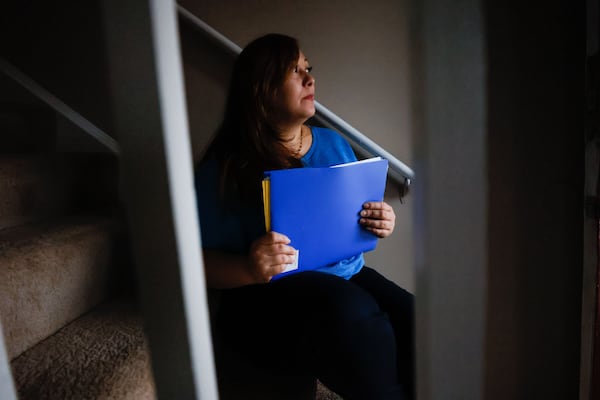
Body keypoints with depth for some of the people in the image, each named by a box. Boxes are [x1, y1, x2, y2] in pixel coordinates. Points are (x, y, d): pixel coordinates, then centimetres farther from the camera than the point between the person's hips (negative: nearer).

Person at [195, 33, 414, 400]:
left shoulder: (334, 143, 12)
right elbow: (205, 262, -7)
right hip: (268, 296, -4)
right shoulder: (226, 168, -6)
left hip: (348, 276, 5)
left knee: (416, 322, -24)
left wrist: (381, 223, -3)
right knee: (354, 317, -34)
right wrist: (249, 269, -27)